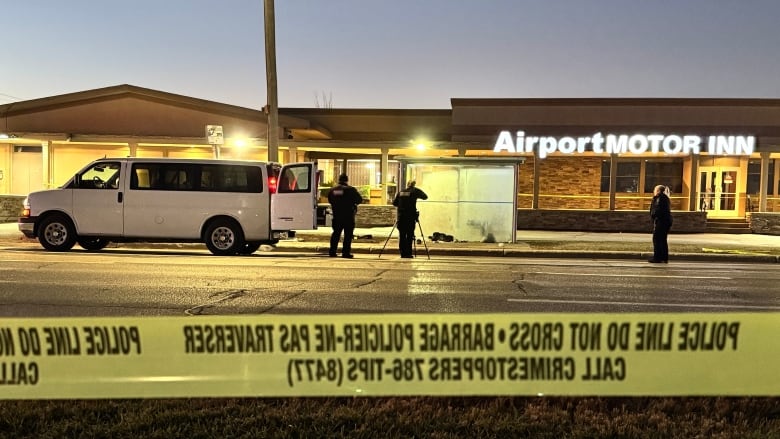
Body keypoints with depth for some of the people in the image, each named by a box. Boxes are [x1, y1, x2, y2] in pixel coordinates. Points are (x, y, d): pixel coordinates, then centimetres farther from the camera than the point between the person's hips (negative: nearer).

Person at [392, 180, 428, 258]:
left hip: (400, 216, 4)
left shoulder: (400, 192, 9)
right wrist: (418, 190, 15)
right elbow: (425, 197, 4)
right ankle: (408, 253, -1)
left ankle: (403, 253, 7)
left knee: (402, 235, 7)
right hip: (410, 217, -3)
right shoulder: (414, 192, -2)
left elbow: (394, 203, 10)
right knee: (410, 235, 1)